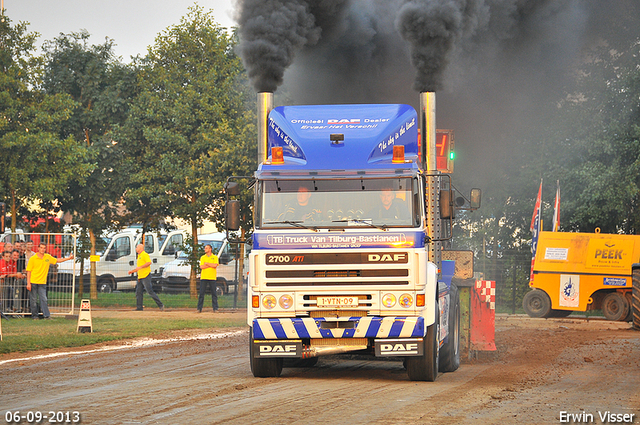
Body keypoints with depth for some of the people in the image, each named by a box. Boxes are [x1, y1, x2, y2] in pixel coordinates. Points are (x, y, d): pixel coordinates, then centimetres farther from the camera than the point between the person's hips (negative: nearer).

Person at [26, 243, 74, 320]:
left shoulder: (48, 257, 8)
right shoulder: (33, 258, -3)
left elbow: (57, 260, 25)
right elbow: (28, 271, -2)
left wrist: (68, 258, 20)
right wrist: (28, 283, -8)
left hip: (42, 283, 2)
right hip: (33, 282, -2)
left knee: (44, 299, -6)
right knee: (34, 300, 1)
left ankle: (47, 315, -8)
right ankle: (34, 316, 9)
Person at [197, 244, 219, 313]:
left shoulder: (215, 257, 8)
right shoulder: (202, 257, 12)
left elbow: (215, 265, -9)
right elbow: (201, 267, -2)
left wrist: (207, 263, -5)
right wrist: (211, 265, -6)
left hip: (212, 278, -1)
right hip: (204, 277, 1)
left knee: (214, 293, -1)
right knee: (201, 293, -1)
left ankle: (215, 308, 2)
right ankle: (199, 308, 2)